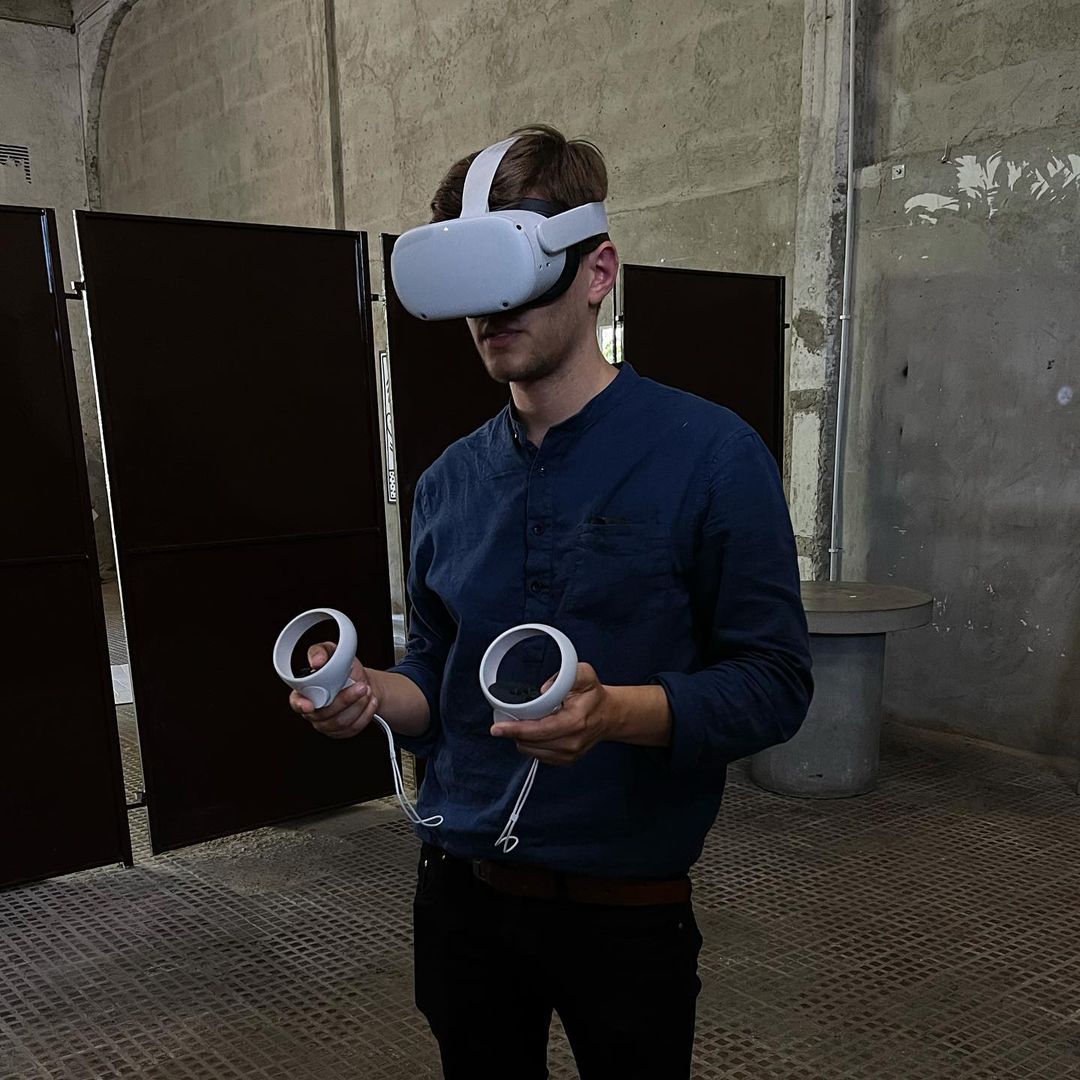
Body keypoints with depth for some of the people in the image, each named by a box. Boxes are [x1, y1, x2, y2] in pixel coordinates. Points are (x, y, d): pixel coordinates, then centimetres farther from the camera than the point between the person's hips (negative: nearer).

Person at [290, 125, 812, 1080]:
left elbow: (774, 682, -14)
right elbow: (438, 675, 10)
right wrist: (372, 692, -11)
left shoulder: (709, 455, -13)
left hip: (628, 907, -4)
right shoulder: (449, 482, 3)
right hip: (462, 893, 5)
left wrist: (615, 712, -30)